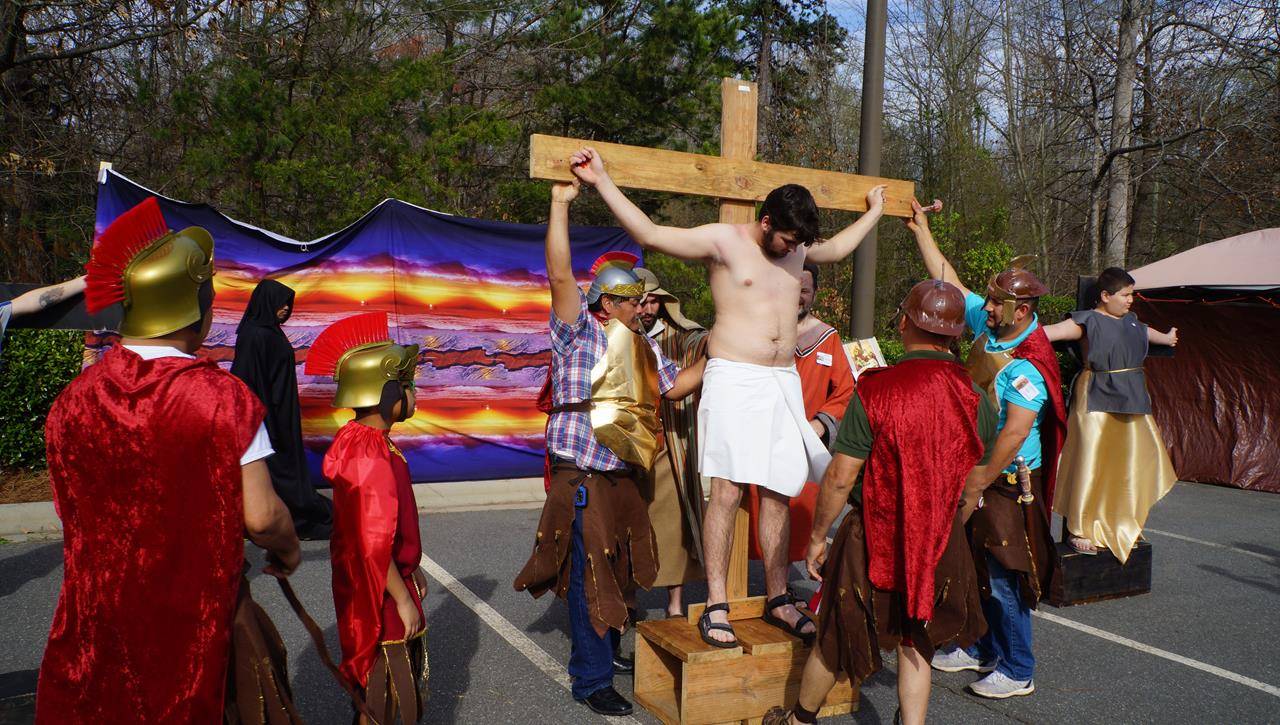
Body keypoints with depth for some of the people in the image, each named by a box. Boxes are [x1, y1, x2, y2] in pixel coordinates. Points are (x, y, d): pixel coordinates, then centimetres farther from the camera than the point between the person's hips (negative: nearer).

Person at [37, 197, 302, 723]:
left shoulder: (73, 399, -5)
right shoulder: (223, 397, -19)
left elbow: (75, 510, 5)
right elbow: (260, 517, -19)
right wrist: (287, 550, 3)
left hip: (97, 619, 4)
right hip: (196, 619, -3)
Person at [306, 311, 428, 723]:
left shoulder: (358, 440, 5)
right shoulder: (372, 454, -27)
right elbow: (375, 544, -28)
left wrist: (410, 569, 20)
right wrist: (403, 598, -21)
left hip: (380, 580, 10)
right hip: (379, 595, -10)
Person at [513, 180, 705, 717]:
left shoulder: (642, 346, 16)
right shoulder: (578, 332, -8)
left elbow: (673, 385, 23)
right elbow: (560, 276, -20)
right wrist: (561, 205, -23)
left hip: (623, 478, 8)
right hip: (583, 480, -8)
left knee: (618, 572, 19)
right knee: (591, 577, -1)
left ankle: (603, 651, 38)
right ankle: (592, 680, 12)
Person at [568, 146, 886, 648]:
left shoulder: (798, 249, 15)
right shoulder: (723, 241, -5)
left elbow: (838, 248, 38)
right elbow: (649, 234, -12)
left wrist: (874, 211, 49)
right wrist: (601, 182, -17)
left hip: (784, 382, 6)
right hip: (734, 379, -6)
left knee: (777, 495, 8)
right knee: (726, 490, -8)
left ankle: (778, 601, 18)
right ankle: (716, 606, -1)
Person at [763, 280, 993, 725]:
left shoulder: (875, 392, -19)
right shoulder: (976, 400, -6)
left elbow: (840, 478, -17)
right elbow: (973, 483, 5)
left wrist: (817, 536, -4)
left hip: (874, 537, -3)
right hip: (942, 540, 3)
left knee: (834, 637, 16)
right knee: (915, 642, 20)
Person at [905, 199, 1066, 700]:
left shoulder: (1027, 367, -23)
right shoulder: (988, 324, 1)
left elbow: (1013, 436, -26)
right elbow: (948, 282, 12)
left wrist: (976, 488, -22)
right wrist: (921, 230, 12)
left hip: (1007, 482, -8)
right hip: (975, 468, 9)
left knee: (1003, 578, 1)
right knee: (978, 568, 18)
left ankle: (1017, 672, 16)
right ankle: (985, 650, 33)